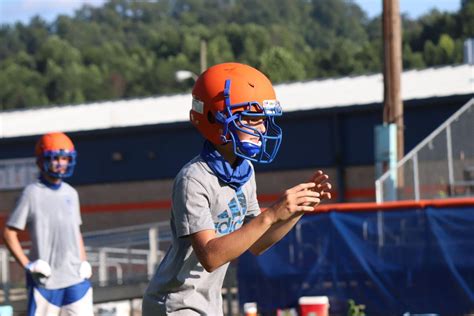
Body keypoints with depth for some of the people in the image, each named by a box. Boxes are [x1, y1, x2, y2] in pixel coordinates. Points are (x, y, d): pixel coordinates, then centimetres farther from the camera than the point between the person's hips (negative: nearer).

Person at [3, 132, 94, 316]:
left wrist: (84, 262, 10)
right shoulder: (32, 193, -6)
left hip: (76, 279, 5)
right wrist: (27, 265, -11)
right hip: (45, 280, -5)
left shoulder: (71, 193, 10)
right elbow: (9, 233, -5)